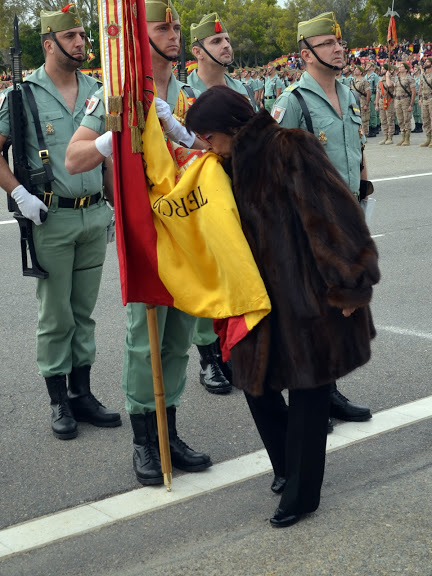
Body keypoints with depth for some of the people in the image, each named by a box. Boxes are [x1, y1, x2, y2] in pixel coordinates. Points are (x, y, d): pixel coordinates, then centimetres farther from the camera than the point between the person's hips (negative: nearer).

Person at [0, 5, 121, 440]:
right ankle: (59, 401, 14)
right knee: (55, 315, 3)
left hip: (95, 216, 4)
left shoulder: (95, 91, 10)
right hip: (51, 219, -4)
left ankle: (81, 393, 22)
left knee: (83, 311, 12)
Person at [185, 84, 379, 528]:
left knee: (308, 390, 2)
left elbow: (333, 212, -20)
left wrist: (348, 284, -20)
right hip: (265, 296, 8)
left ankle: (302, 493, 15)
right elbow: (230, 226, 20)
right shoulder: (236, 164, 10)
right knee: (254, 376, 11)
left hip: (309, 297, -8)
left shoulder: (290, 149, -16)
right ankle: (290, 467, 32)